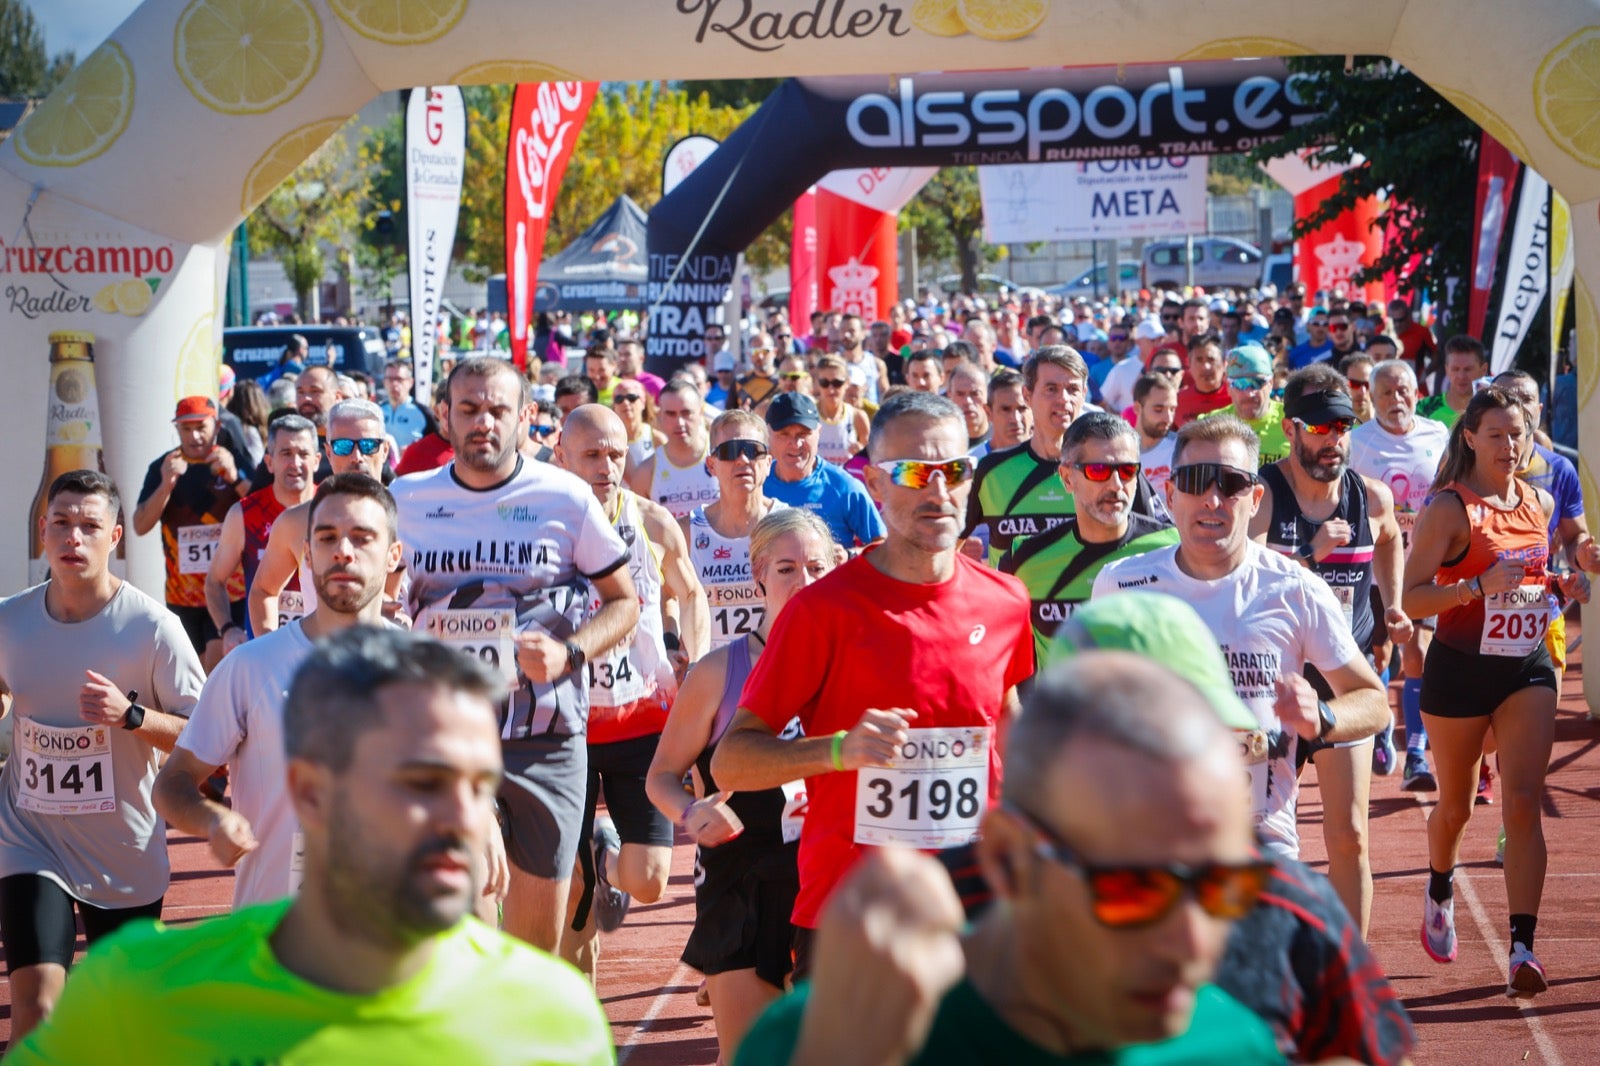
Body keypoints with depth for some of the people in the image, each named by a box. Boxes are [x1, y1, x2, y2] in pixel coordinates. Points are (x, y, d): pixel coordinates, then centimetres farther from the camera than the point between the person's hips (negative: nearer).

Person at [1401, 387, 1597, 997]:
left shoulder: (1540, 504, 8)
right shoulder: (1449, 508, -10)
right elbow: (1410, 598, -15)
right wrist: (1479, 587, -27)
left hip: (1527, 670, 3)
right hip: (1460, 671, -3)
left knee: (1523, 803, -10)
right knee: (1456, 805, 12)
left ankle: (1522, 947, -14)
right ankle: (1440, 893, 43)